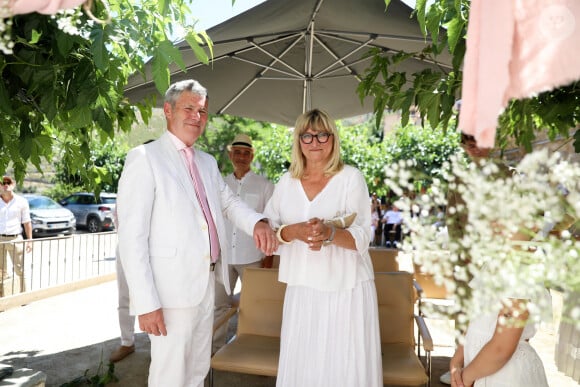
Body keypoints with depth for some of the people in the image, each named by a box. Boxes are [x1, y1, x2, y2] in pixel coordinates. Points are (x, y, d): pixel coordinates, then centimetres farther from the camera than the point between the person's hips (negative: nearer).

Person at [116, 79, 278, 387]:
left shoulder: (208, 162, 13)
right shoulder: (145, 157, -10)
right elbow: (132, 237, -14)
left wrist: (257, 222, -9)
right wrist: (146, 303, -18)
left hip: (207, 284, 7)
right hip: (172, 290, -7)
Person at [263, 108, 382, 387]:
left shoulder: (351, 178, -4)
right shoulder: (287, 181, 7)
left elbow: (362, 238, -8)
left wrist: (330, 233, -28)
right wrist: (293, 231, -17)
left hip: (346, 289, -3)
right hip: (302, 288, 3)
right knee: (299, 364, 10)